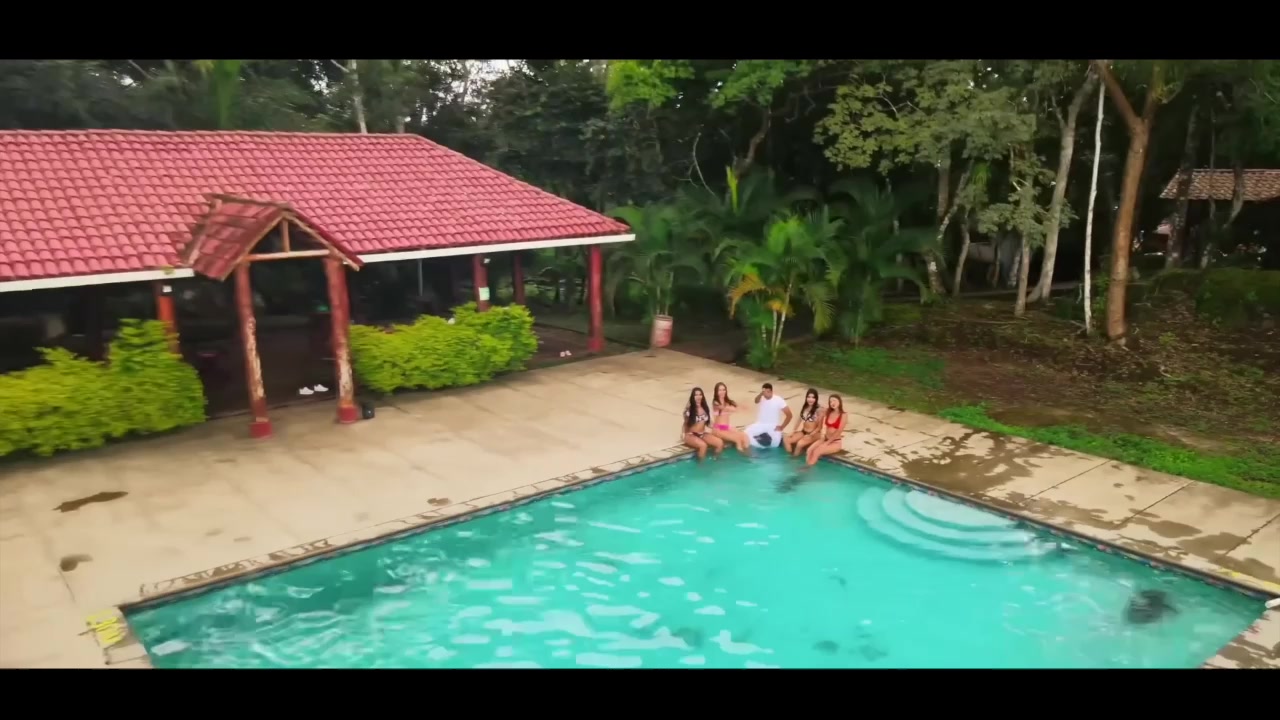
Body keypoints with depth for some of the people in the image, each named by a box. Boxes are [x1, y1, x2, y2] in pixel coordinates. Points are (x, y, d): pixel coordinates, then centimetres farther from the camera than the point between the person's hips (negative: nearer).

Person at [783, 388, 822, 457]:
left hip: (813, 434, -7)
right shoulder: (804, 407, 6)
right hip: (803, 432, 7)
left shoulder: (819, 409, -15)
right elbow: (800, 420, 15)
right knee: (786, 440, -15)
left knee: (800, 443, -33)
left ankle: (794, 457, -11)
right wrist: (794, 431, 6)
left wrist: (810, 435, -19)